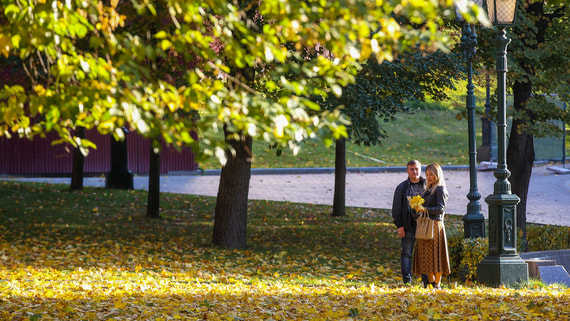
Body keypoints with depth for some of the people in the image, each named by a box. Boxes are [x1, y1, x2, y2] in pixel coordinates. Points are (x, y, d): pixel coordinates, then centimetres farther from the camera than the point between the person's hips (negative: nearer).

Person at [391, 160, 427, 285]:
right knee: (406, 252, -1)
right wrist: (399, 225, -5)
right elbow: (396, 209, 5)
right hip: (408, 226, -1)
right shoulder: (402, 187, 7)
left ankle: (427, 280, 9)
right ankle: (407, 280, 2)